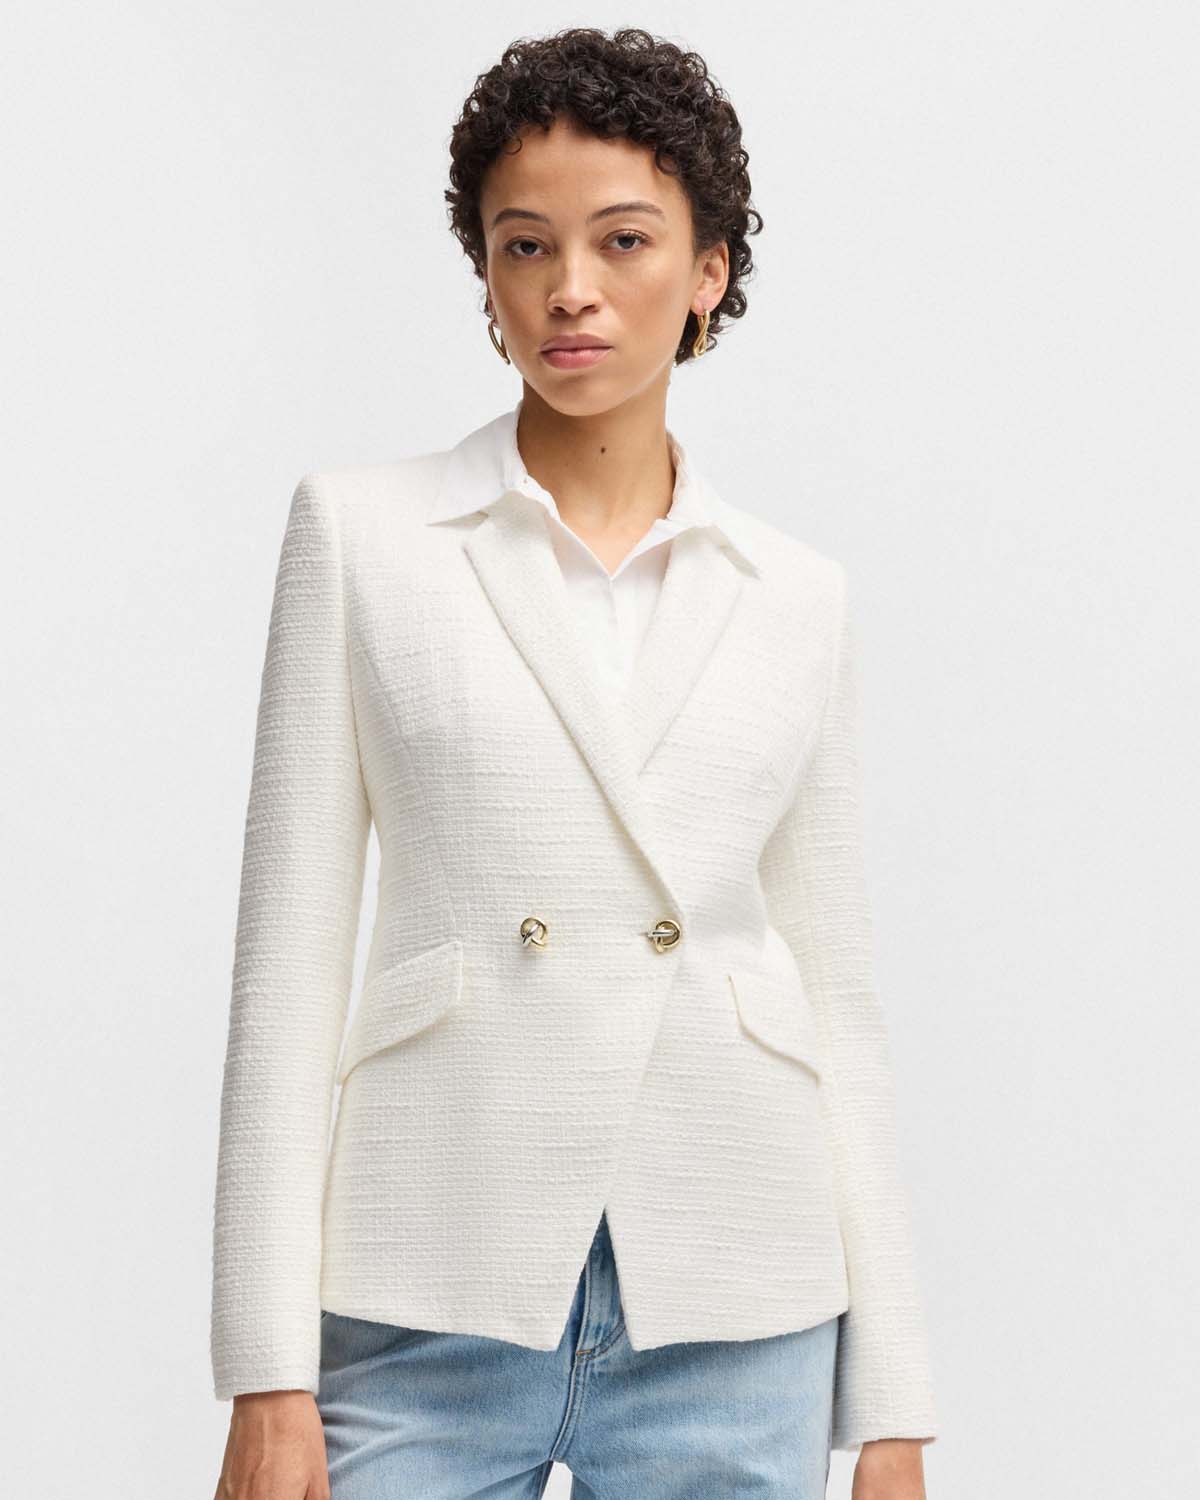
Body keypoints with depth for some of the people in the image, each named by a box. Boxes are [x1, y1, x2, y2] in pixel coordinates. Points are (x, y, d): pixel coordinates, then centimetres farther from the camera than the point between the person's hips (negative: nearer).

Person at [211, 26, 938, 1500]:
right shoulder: (362, 529, 2)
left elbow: (838, 1003, 9)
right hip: (435, 1311, -1)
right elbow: (289, 957, -1)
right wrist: (270, 1376, -7)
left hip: (734, 1320, 2)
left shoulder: (795, 598, 8)